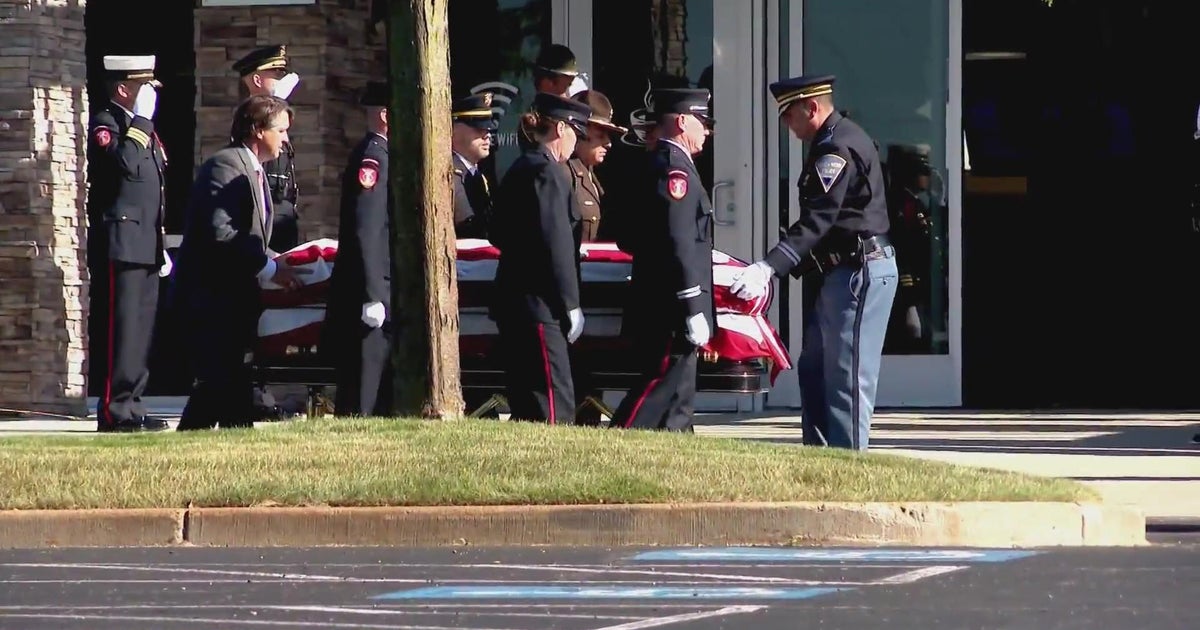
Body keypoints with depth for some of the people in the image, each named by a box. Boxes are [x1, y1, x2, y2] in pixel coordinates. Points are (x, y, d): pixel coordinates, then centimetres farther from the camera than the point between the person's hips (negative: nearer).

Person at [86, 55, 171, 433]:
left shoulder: (143, 131, 22)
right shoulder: (105, 126, -7)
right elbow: (124, 165, -28)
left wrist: (161, 247, 24)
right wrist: (141, 120, -19)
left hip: (145, 248, 9)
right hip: (119, 245, -9)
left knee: (141, 331, 9)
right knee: (119, 331, -10)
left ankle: (131, 406, 13)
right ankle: (115, 410, -10)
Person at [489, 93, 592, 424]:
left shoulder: (520, 170, 16)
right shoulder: (547, 173, -12)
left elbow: (500, 235, 22)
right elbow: (555, 244, -16)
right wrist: (571, 305, -11)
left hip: (514, 305, 10)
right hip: (537, 306, -10)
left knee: (526, 403, 11)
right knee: (555, 405, -11)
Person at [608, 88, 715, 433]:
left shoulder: (663, 165, 18)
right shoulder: (674, 169, -14)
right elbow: (679, 246, -20)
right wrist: (694, 311, -21)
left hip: (662, 314, 11)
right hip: (670, 313, -11)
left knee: (677, 404, 10)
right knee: (659, 391, -13)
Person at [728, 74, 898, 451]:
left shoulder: (839, 149, -17)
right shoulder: (830, 144, 18)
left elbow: (818, 221, -25)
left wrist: (769, 267, -31)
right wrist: (773, 267, 17)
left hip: (858, 271, -11)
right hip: (838, 273, 11)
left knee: (847, 376, -11)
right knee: (814, 371, 12)